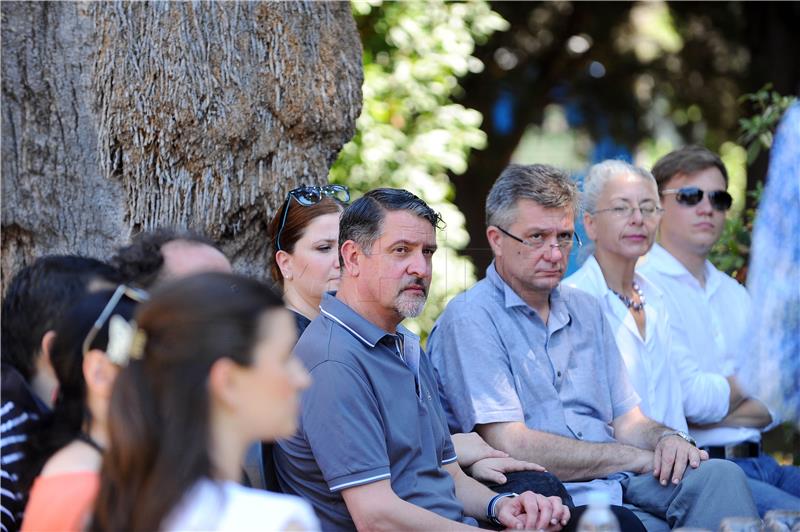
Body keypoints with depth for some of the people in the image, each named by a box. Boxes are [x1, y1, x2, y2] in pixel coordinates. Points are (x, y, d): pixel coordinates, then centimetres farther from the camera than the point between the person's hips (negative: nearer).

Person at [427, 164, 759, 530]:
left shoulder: (585, 311, 21)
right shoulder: (471, 318, -4)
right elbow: (512, 447, -13)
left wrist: (666, 439, -7)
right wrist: (638, 458, -9)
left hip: (618, 486, 7)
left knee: (718, 474, -23)